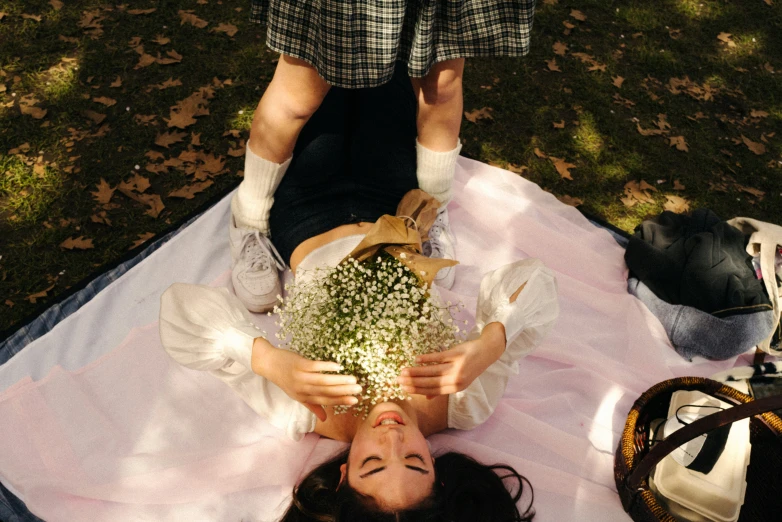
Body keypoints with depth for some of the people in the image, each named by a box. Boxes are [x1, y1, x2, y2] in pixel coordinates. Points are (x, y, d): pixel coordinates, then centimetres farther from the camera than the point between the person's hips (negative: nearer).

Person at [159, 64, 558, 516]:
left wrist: (273, 361, -62)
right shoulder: (462, 407, -37)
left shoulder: (300, 414, -41)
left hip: (309, 228, 0)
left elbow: (182, 306, -49)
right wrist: (484, 350, -59)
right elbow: (533, 279, -43)